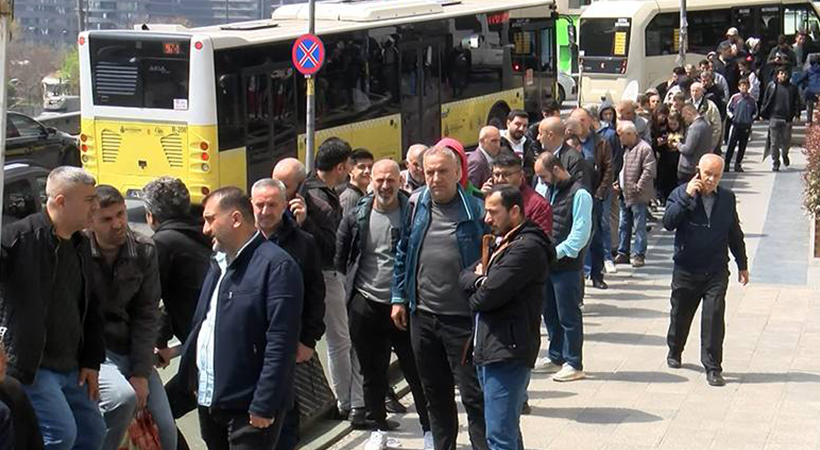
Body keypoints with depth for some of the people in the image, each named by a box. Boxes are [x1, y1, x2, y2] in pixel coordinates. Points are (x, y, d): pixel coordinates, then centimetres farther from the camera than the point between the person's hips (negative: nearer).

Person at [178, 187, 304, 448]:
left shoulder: (276, 265, -14)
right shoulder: (220, 262, 14)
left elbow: (280, 343, -19)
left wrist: (264, 405, -20)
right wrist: (190, 377, 9)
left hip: (247, 407, -8)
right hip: (209, 400, 8)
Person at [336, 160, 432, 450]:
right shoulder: (356, 217, 2)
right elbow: (340, 258, 11)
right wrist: (357, 282, 8)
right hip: (366, 307, 3)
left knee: (416, 371, 4)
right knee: (373, 372, 13)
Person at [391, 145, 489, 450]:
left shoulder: (476, 210, -8)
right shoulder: (416, 205, 4)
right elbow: (402, 254, 13)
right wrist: (399, 298, 11)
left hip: (463, 320, -5)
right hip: (422, 316, 5)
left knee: (474, 396, 0)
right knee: (435, 395, 17)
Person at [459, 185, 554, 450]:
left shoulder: (527, 248, -14)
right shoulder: (503, 243, 20)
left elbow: (487, 296, -19)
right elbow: (465, 276, 15)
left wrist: (475, 297, 3)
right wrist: (478, 280, -7)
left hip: (508, 351, -10)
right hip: (489, 349, 10)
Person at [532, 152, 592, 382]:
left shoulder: (579, 194, -13)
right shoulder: (548, 190, 11)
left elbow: (581, 233, -17)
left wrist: (555, 252, -18)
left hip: (567, 265, -8)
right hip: (547, 263, 8)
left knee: (568, 316, -1)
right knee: (549, 312, 16)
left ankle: (573, 364, 7)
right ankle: (555, 357, 29)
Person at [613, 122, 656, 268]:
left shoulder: (644, 148, -15)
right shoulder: (626, 148, 13)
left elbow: (649, 171, -20)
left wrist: (638, 187, -18)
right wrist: (618, 182, 10)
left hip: (638, 196, -9)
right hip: (625, 194, 9)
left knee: (639, 227, -1)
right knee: (624, 225, 14)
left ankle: (638, 254, 5)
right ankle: (623, 253, 23)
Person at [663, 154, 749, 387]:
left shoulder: (727, 198, 5)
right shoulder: (681, 193, -3)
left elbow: (735, 233, 14)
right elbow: (668, 223, -18)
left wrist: (742, 264, 17)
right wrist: (687, 197, -24)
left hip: (716, 271, 1)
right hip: (686, 270, 0)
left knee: (714, 317, -10)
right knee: (680, 315, 15)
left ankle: (713, 367, -3)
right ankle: (674, 352, 40)